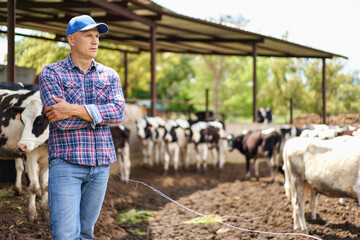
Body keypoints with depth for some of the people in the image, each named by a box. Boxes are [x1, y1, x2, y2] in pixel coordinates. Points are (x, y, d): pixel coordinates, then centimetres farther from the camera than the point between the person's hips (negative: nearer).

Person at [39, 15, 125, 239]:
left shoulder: (109, 76, 11)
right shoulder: (51, 74, 0)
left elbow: (119, 112, -8)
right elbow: (61, 120, -13)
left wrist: (74, 110, -15)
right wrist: (101, 112, -7)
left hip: (101, 165, 4)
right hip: (66, 163, -4)